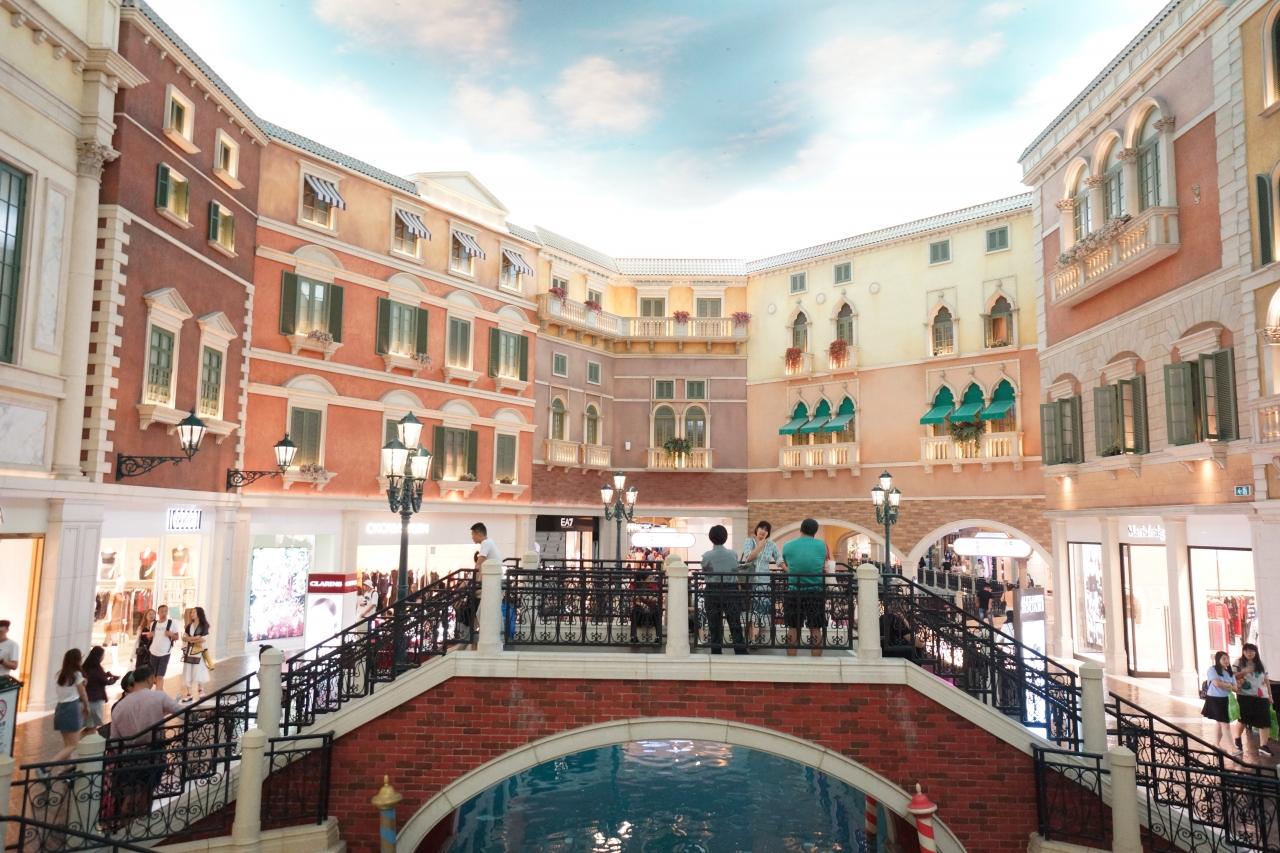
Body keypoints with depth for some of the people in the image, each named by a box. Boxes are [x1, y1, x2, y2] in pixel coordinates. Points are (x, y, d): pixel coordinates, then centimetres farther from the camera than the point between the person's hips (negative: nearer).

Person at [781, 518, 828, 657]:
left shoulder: (787, 546, -1)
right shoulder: (822, 545, -1)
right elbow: (824, 565, 12)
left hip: (793, 592, 1)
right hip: (816, 592, -1)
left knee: (793, 629, 9)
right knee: (815, 629, 5)